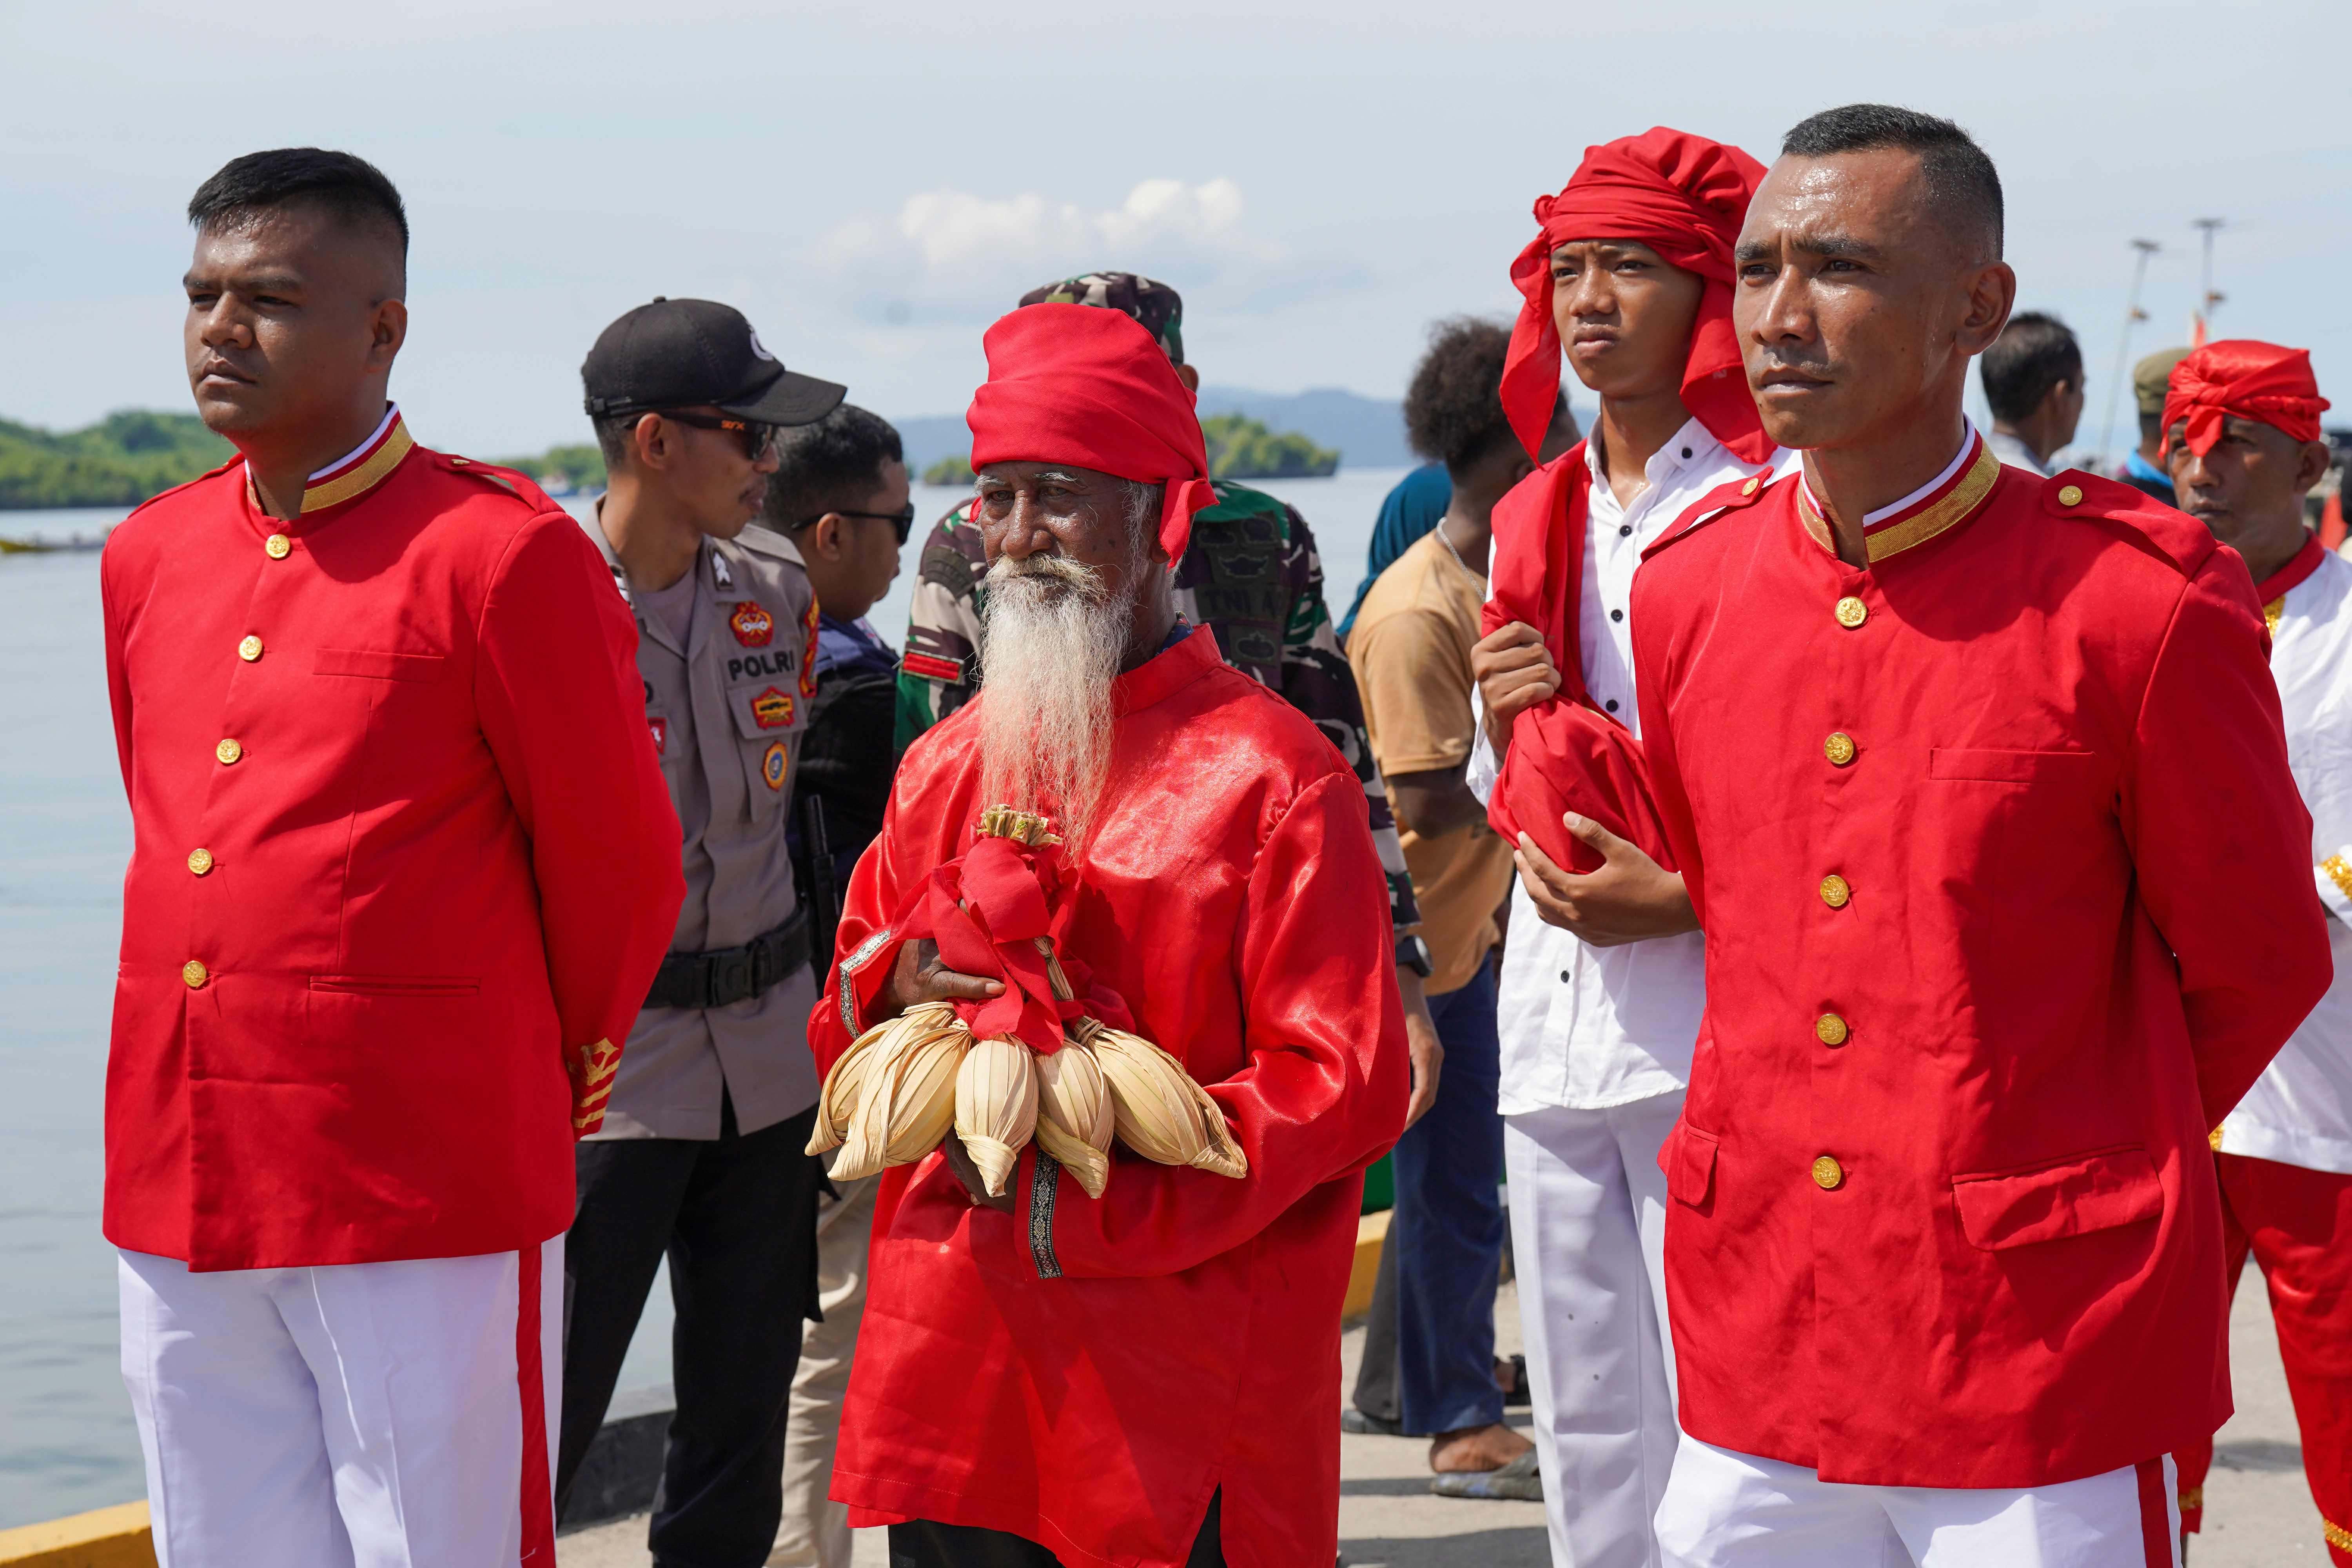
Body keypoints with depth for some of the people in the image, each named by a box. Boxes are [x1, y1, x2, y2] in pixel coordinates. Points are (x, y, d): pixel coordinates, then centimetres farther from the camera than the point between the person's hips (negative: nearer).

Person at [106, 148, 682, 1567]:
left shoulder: (504, 555, -8)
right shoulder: (148, 559, 11)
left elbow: (619, 867, 1)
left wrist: (554, 1065, 14)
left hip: (427, 1197, -6)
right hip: (181, 1191, 6)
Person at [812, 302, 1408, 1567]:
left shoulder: (1272, 774, -5)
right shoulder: (943, 768, 14)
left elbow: (1346, 1083, -10)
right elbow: (843, 1026, 21)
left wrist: (1073, 1202, -15)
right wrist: (895, 991, -4)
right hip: (951, 1366, 5)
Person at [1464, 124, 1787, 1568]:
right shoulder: (1535, 525, 16)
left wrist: (1684, 898, -17)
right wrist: (1505, 724, 1)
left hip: (1710, 1030, -7)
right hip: (1554, 1023, 7)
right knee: (1587, 1447, 11)